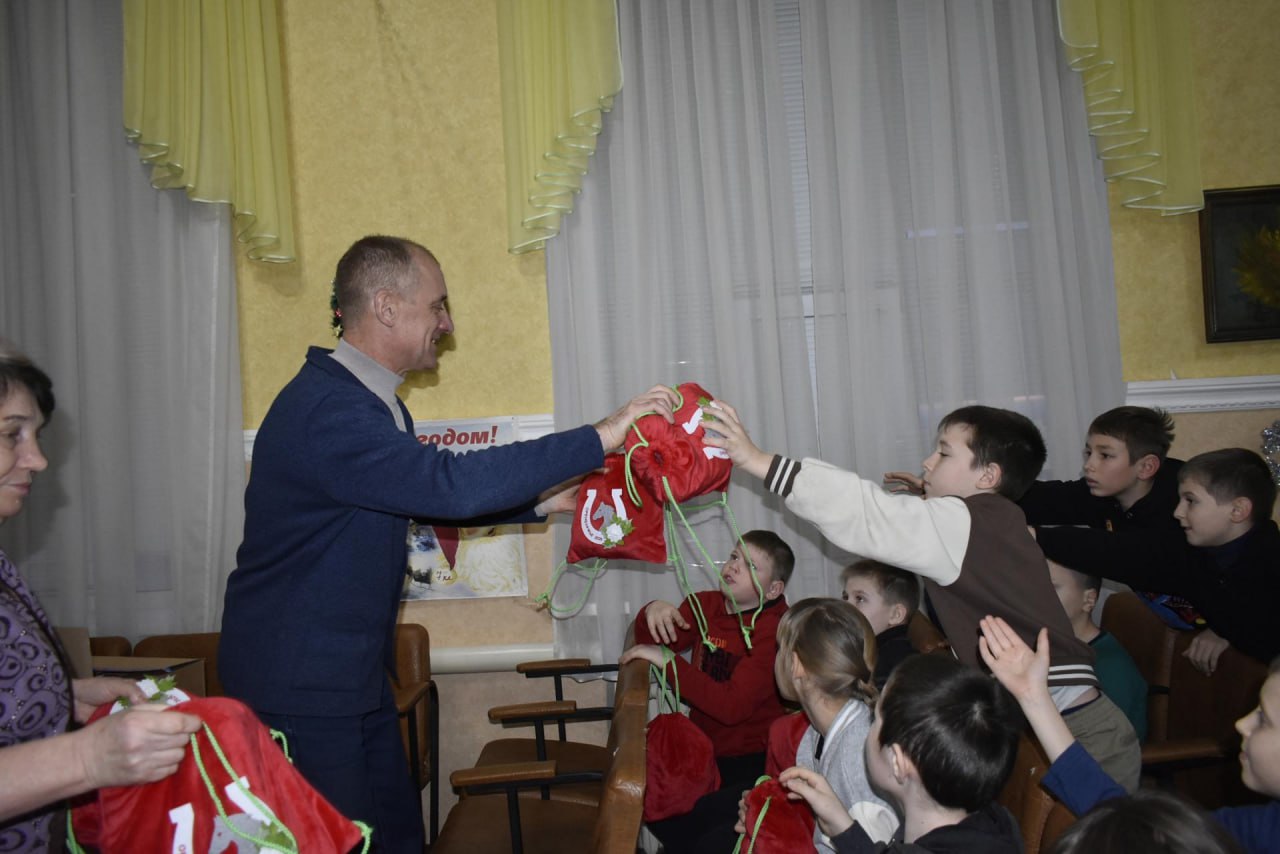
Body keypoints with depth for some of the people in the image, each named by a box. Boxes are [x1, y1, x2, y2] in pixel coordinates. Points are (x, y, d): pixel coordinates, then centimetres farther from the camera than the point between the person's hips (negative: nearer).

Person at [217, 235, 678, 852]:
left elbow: (425, 495, 18)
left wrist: (544, 502, 8)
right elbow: (450, 483, -35)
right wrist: (600, 438, -31)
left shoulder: (369, 401, 9)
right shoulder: (326, 409, -26)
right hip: (297, 686, -9)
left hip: (356, 676, 10)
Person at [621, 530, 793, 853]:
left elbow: (732, 705, -26)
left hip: (748, 763, -6)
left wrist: (668, 661, -25)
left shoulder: (774, 631, -18)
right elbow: (647, 643, 9)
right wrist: (652, 612, -13)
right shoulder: (705, 605, 2)